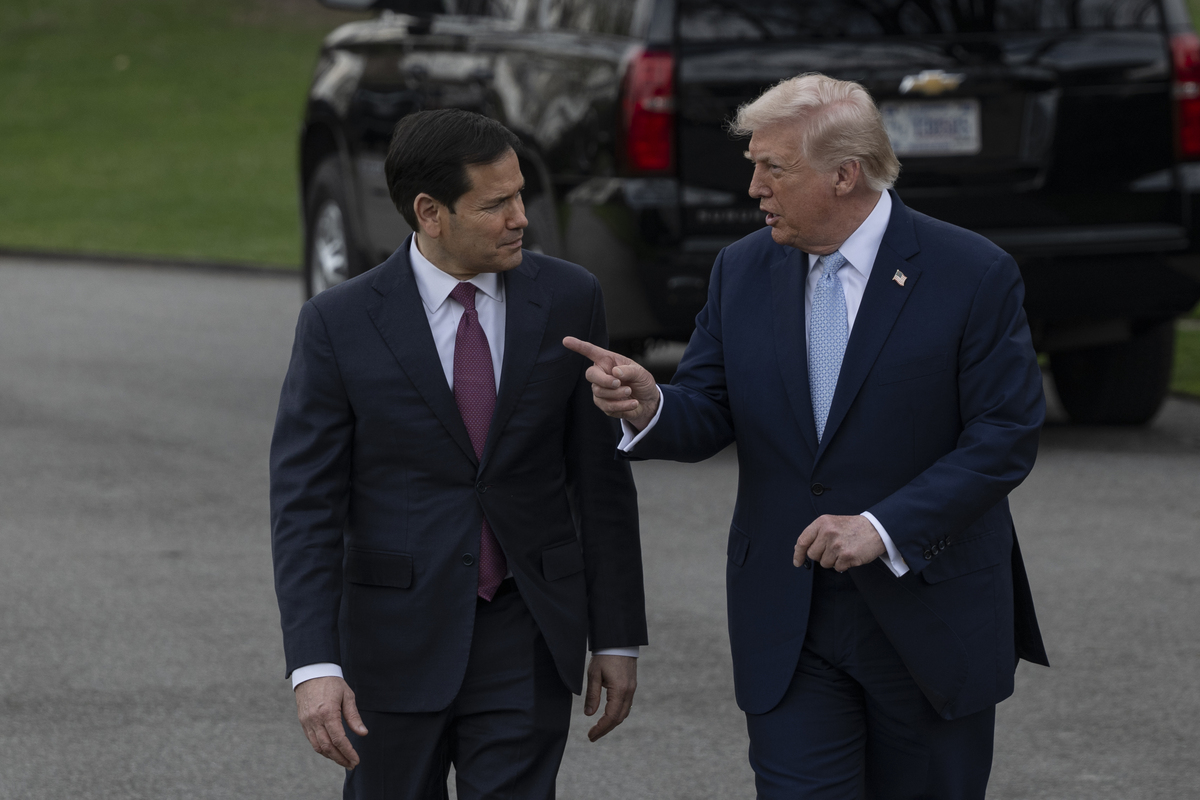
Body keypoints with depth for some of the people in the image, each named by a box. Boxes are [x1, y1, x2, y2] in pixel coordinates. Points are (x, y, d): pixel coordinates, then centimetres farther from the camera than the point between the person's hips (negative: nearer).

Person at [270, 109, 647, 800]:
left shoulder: (567, 299, -1)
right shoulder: (339, 325, -7)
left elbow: (603, 480, 4)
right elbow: (305, 506, -9)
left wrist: (618, 638, 4)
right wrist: (314, 666, -19)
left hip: (527, 645, 1)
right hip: (396, 642, -1)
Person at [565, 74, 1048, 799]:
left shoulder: (973, 275, -9)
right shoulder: (743, 271, 5)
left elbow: (1007, 436, -12)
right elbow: (708, 416, 4)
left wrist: (885, 526, -21)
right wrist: (648, 407, -20)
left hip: (931, 620, -3)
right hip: (786, 623, 3)